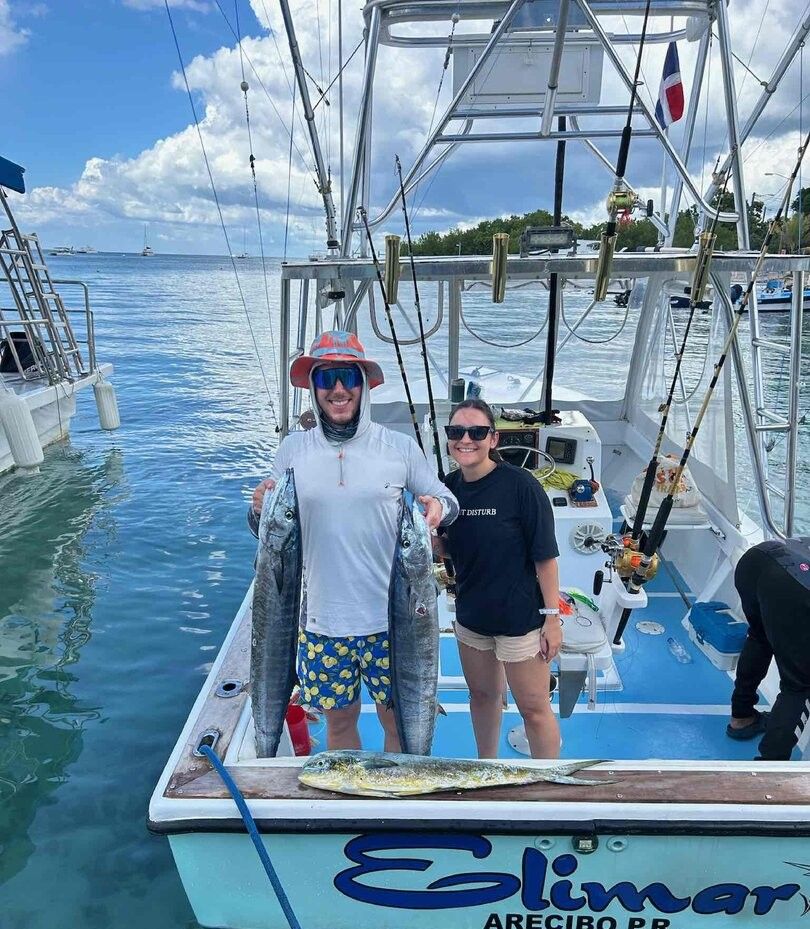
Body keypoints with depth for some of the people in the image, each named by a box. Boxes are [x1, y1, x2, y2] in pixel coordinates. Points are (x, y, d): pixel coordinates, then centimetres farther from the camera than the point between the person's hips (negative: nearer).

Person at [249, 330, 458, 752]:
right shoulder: (293, 449, 0)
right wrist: (259, 511, -16)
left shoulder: (400, 446, -5)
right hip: (322, 618, 2)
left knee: (399, 719, 14)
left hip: (389, 617, -1)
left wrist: (438, 507, -18)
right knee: (339, 719, 18)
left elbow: (445, 500, 6)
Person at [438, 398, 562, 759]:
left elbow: (545, 556, -15)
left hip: (519, 616, -6)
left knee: (534, 708, 7)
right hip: (471, 614, 6)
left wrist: (552, 616, -15)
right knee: (482, 695, 23)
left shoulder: (520, 484, -18)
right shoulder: (449, 486, -3)